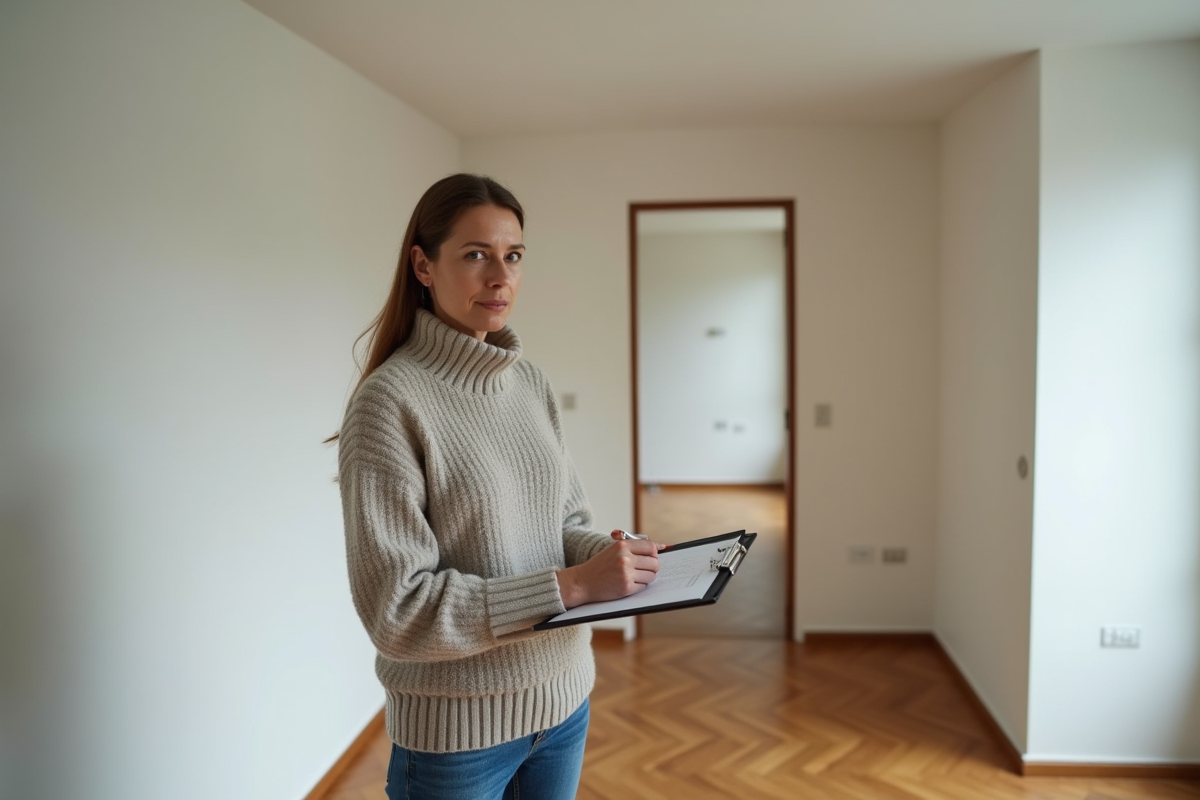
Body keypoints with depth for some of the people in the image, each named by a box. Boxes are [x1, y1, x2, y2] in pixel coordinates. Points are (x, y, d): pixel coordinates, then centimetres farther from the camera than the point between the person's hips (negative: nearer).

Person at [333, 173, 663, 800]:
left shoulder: (531, 384, 0)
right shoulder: (390, 400, -18)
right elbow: (397, 609, -21)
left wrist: (607, 555, -13)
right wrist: (571, 585, -24)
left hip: (563, 697, 6)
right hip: (458, 727, -5)